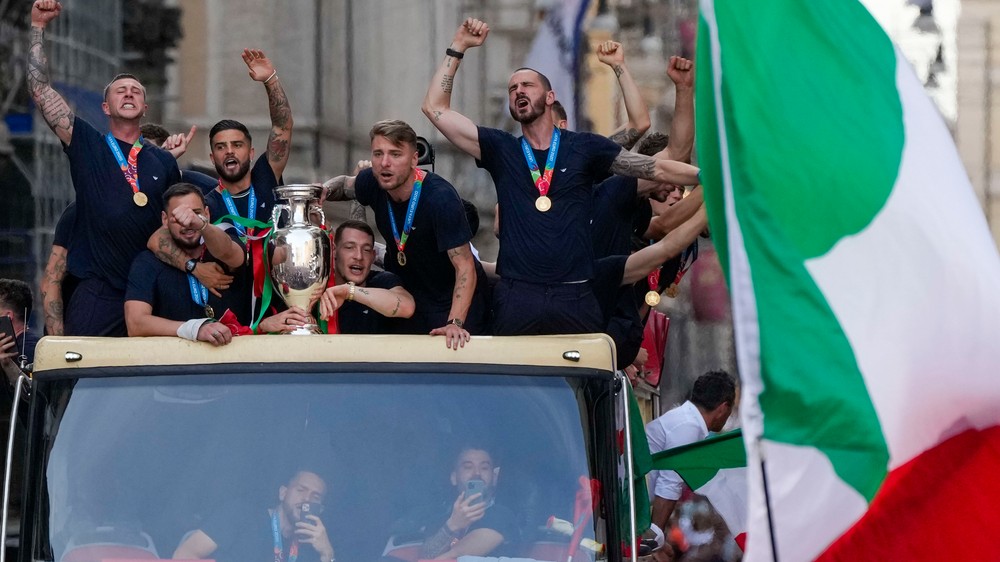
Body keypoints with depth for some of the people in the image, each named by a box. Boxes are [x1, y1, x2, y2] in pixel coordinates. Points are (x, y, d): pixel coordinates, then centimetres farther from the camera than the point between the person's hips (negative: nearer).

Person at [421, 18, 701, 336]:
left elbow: (656, 169, 6)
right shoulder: (500, 150, 11)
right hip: (516, 298, 1)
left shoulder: (584, 148, 9)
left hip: (574, 298, -1)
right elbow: (435, 108, 8)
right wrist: (458, 47, 6)